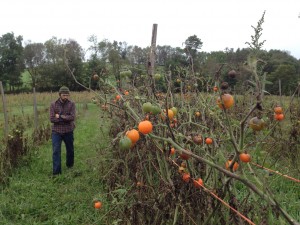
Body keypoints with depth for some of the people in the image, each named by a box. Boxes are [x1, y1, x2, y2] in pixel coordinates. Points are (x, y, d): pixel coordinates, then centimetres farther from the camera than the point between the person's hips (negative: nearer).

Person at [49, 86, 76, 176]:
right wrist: (66, 118, -15)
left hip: (68, 131, 1)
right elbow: (52, 119, -12)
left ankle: (70, 166, 42)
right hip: (56, 132, -1)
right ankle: (56, 172, -1)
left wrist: (60, 116, -17)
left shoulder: (71, 104, -5)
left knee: (70, 150, 17)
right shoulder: (53, 104, -4)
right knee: (56, 151, -7)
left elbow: (72, 117, -16)